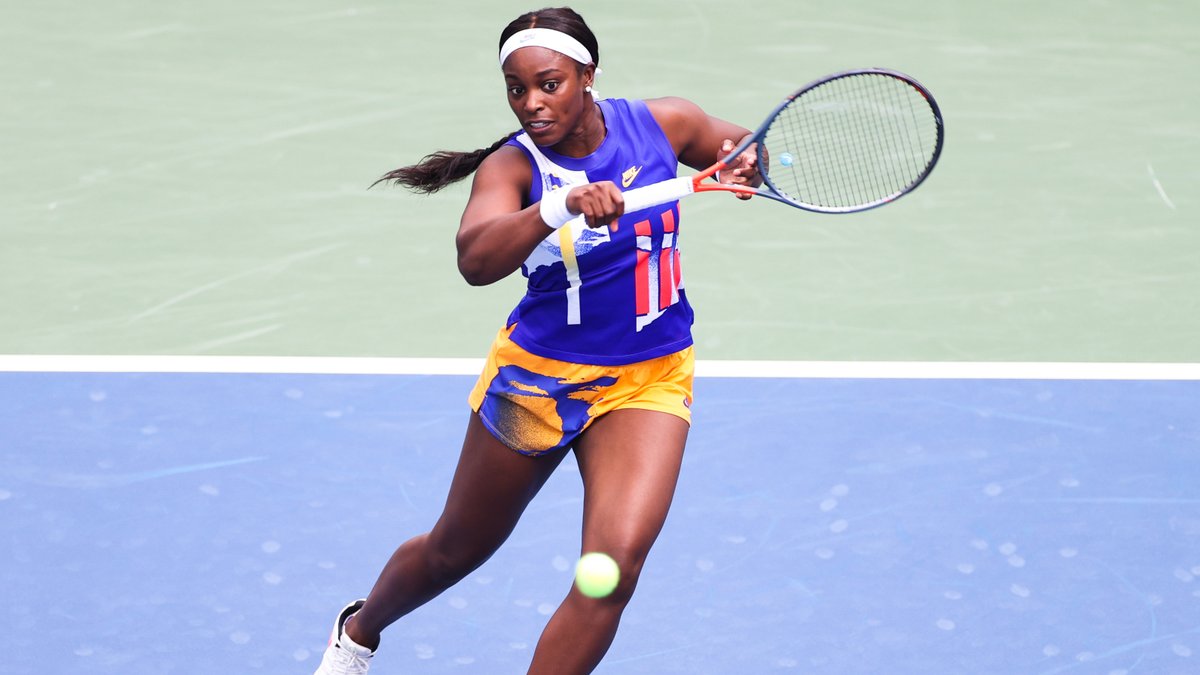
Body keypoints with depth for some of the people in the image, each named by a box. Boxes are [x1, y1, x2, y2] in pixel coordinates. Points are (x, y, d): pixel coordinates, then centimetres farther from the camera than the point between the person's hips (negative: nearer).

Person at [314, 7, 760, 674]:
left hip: (649, 382, 1)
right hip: (537, 375, -1)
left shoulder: (662, 123, -9)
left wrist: (746, 162, -12)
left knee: (615, 563, -21)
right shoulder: (511, 166, -19)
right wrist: (563, 205, -55)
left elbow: (744, 150, 12)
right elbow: (475, 261, -39)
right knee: (455, 551, 19)